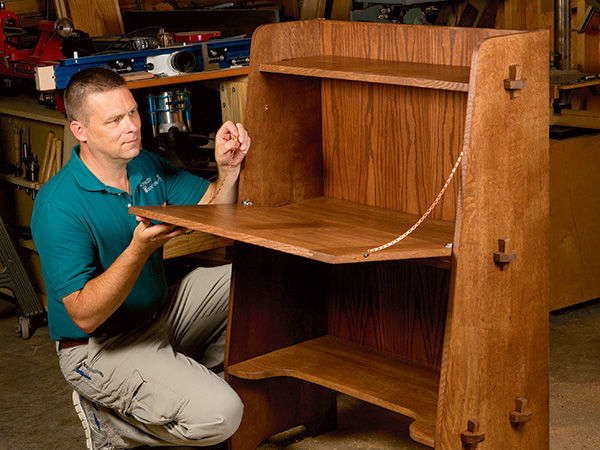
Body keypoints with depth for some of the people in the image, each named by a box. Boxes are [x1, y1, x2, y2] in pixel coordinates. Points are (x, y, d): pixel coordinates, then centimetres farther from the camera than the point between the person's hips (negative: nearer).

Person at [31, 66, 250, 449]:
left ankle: (190, 374, 14)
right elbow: (84, 316, -28)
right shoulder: (58, 207, -25)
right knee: (219, 414, -24)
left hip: (160, 314, 8)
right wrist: (140, 249, -40)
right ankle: (107, 419, 1)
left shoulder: (148, 166, 0)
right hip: (101, 347, -8)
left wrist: (228, 168, -15)